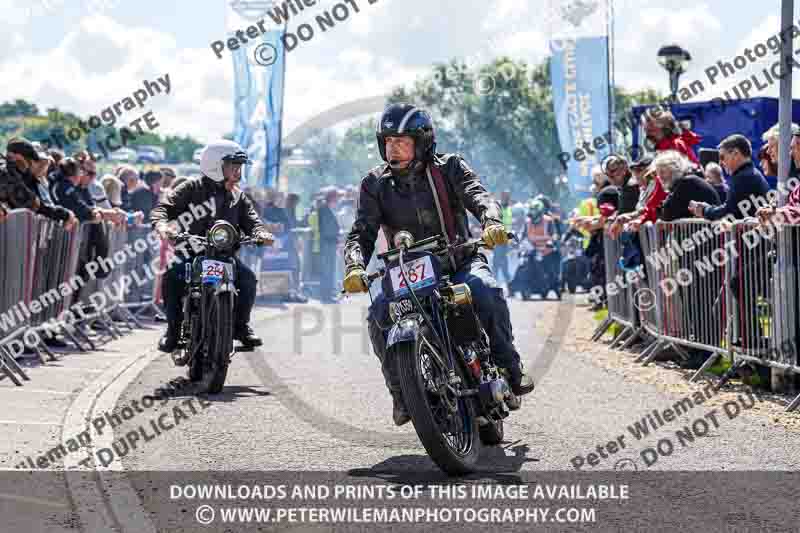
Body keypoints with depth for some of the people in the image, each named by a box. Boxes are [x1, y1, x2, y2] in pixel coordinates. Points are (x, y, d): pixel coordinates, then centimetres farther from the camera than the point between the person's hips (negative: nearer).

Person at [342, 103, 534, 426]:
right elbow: (361, 233, -5)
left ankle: (509, 367, -15)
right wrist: (355, 267, -26)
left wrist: (492, 222, -39)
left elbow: (478, 195, -15)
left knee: (485, 290, -33)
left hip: (459, 262, -1)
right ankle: (401, 392, -11)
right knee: (379, 313, -27)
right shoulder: (376, 184, 4)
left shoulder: (449, 167, 0)